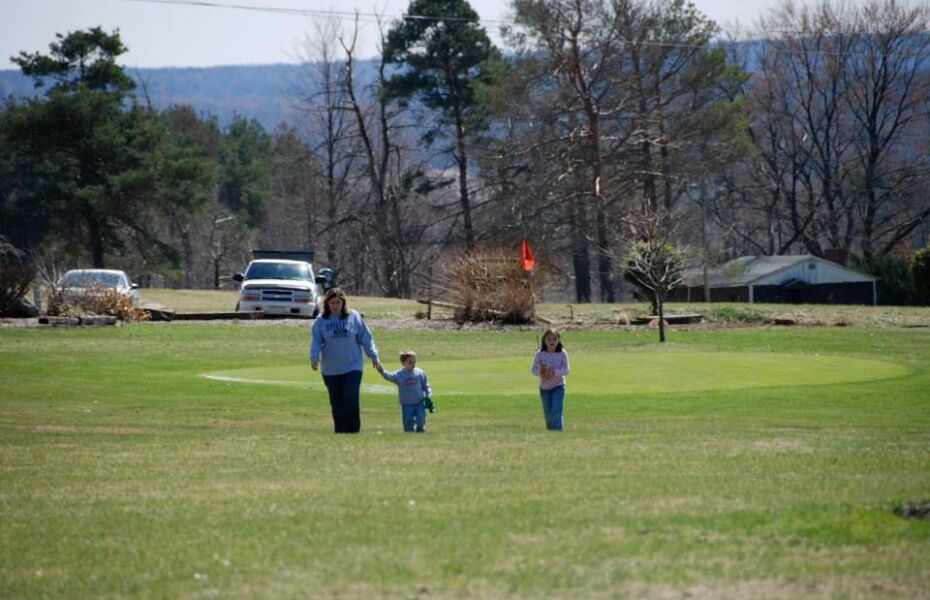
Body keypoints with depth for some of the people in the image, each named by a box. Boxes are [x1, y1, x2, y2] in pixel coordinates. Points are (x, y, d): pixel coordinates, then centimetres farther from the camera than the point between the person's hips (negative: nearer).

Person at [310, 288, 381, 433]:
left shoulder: (354, 317, 0)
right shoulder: (321, 321, 1)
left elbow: (365, 338, 4)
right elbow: (316, 342, -2)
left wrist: (374, 356, 3)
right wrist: (314, 358, -18)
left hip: (353, 366, -1)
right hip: (330, 370, 1)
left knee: (351, 399, -13)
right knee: (336, 404, 6)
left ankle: (353, 431, -7)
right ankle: (340, 432, 16)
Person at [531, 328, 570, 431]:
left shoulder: (562, 354, -7)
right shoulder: (540, 354, -4)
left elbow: (566, 369, -13)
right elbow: (534, 369, -7)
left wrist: (554, 372, -29)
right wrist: (540, 371, -30)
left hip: (558, 386, -3)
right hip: (544, 387, 3)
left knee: (556, 411, -15)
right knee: (547, 412, 14)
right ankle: (550, 430, 30)